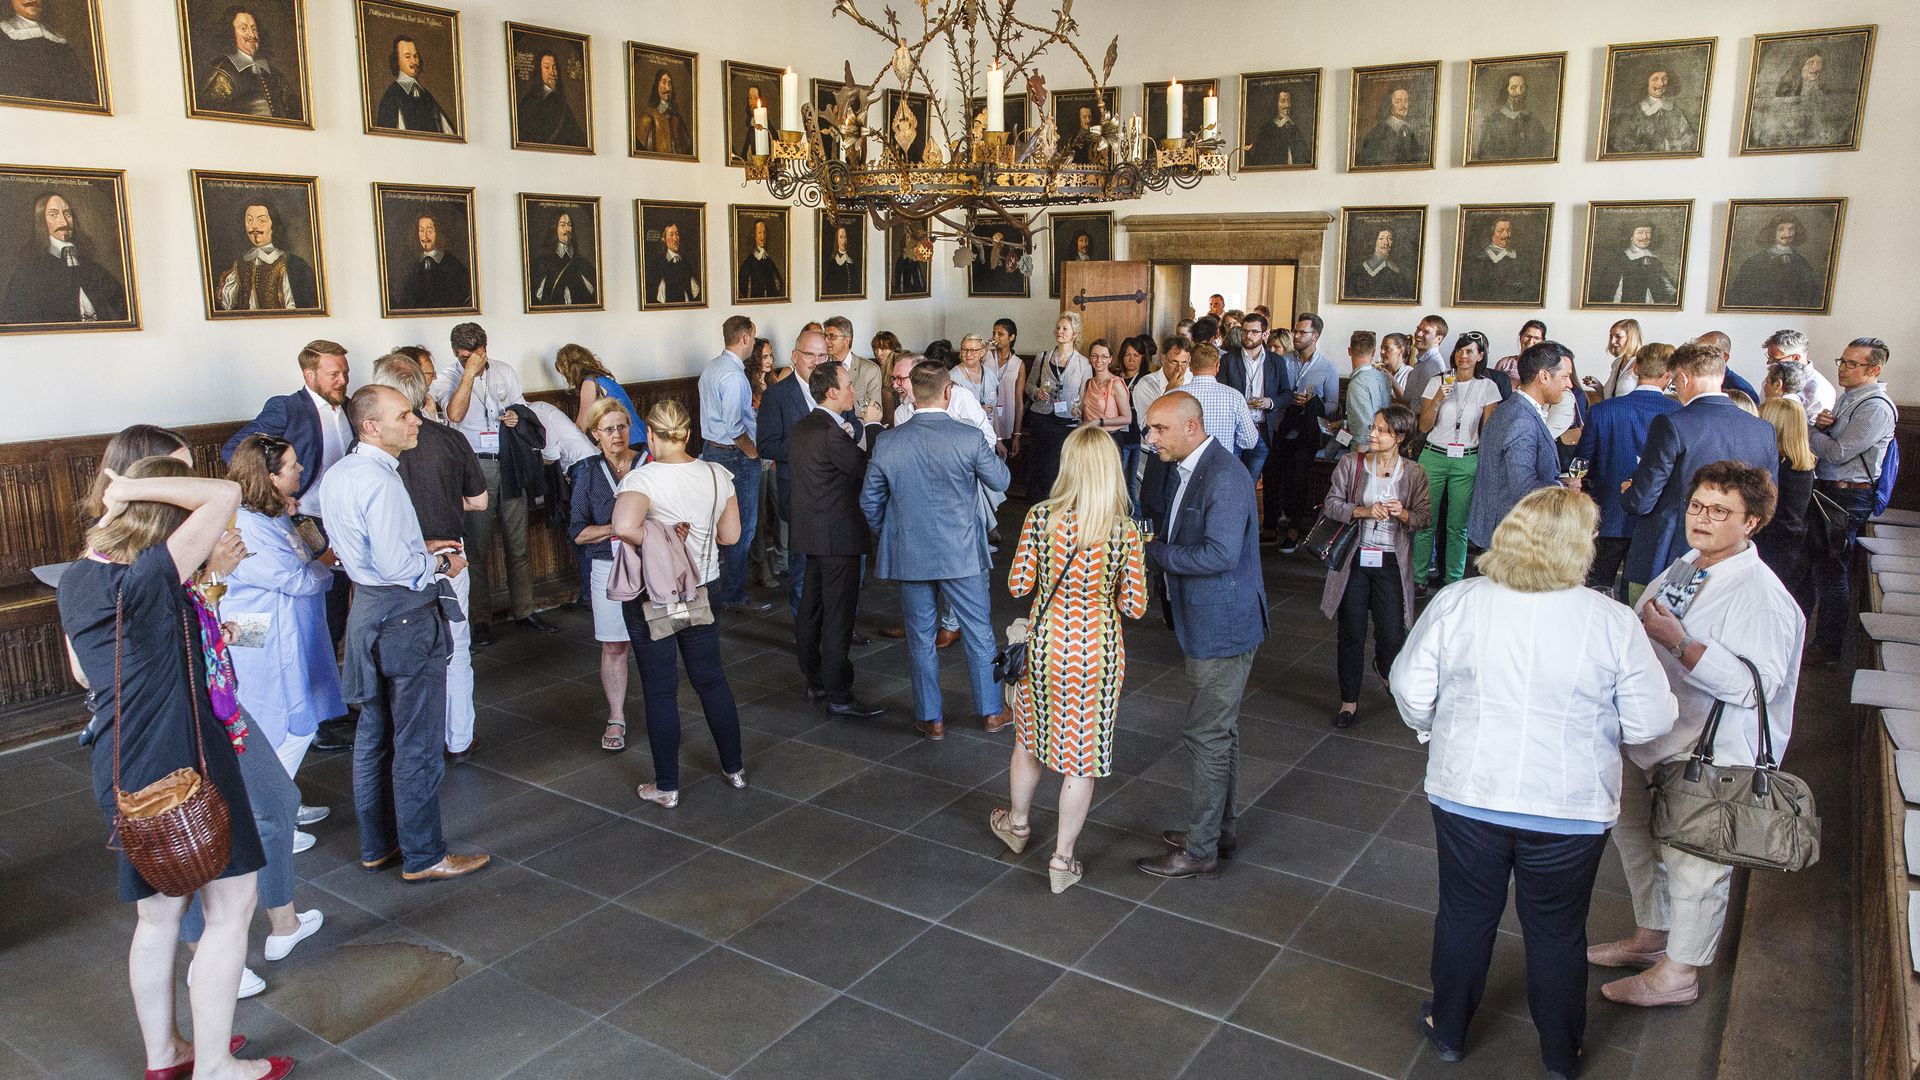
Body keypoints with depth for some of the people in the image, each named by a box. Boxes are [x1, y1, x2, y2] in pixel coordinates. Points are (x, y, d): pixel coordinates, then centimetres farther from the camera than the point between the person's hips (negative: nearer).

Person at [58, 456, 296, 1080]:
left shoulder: (76, 582, 5)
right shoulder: (147, 579, -22)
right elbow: (226, 495, -27)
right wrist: (136, 488, -18)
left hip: (123, 770, 9)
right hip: (182, 765, -9)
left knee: (157, 916, 20)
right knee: (230, 907, 6)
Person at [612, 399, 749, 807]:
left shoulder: (643, 478, -18)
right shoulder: (717, 475, -4)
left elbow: (624, 526, -37)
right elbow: (731, 535, 3)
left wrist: (655, 538, -20)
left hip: (652, 597, -4)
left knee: (660, 690, 6)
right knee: (711, 679, 18)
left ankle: (666, 787, 15)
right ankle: (734, 768, 29)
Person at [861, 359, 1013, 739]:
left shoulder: (888, 442, -8)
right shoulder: (970, 437, -15)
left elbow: (869, 500, 2)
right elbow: (1001, 481, 0)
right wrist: (990, 445, 16)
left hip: (908, 555, 1)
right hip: (961, 552, -1)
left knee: (921, 639, 14)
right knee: (979, 633, 14)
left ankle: (931, 718, 23)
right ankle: (992, 711, 26)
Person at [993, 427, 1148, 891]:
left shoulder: (1040, 517, -13)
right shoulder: (1125, 531, -14)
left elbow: (1018, 585, -7)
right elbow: (1134, 606, -9)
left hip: (1044, 641, 2)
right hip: (1095, 649, -1)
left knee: (1030, 736, 24)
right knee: (1082, 755, 12)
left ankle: (1017, 823, 46)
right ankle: (1062, 860, 22)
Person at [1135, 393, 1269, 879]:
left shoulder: (1225, 478, -23)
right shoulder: (1183, 469, 9)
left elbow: (1220, 554, -29)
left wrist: (1152, 553, -22)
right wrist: (1152, 548, 0)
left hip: (1223, 625, -10)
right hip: (1206, 621, 10)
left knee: (1206, 734, -2)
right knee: (1221, 730, 20)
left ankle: (1200, 851, 10)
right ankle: (1221, 829, 34)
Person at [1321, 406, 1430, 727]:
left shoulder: (1413, 473, -2)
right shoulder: (1350, 463, -4)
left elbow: (1425, 517, 2)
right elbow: (1331, 504, -4)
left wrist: (1404, 514, -19)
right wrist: (1363, 511, -19)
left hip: (1391, 562, 0)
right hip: (1354, 559, 0)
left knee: (1392, 633, 4)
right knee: (1351, 632, 5)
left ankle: (1388, 670, 41)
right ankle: (1349, 700, 20)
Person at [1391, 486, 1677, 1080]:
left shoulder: (1457, 603, -11)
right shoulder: (1612, 622, -13)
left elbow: (1411, 690, -5)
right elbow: (1651, 722, -8)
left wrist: (1434, 731, 15)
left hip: (1466, 794, 1)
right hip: (1569, 808, -1)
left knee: (1465, 915, 20)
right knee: (1558, 933, 19)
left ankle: (1448, 1030, 39)